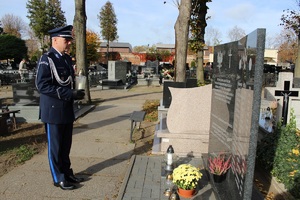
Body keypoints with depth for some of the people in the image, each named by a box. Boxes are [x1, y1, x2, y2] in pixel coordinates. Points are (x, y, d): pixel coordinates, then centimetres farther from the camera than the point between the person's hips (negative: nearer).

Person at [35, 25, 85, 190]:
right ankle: (59, 178, 20)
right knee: (55, 146, 6)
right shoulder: (46, 59, -14)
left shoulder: (67, 58, 11)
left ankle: (67, 173, 31)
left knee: (66, 145, 17)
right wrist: (70, 94, -24)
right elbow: (42, 86, -21)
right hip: (53, 111, -7)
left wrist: (75, 94, 4)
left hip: (67, 110, 7)